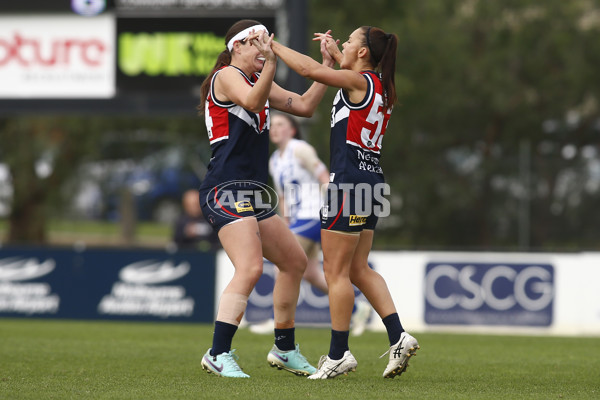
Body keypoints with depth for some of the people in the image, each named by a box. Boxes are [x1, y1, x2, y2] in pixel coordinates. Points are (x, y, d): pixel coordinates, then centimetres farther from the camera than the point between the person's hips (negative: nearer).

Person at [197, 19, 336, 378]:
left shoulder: (259, 82, 20)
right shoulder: (227, 75, -6)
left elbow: (305, 105, 17)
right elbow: (252, 102, -26)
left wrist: (327, 64, 11)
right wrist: (270, 64, -38)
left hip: (252, 195, 10)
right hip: (226, 190, -10)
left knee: (295, 261, 16)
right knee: (250, 269, -24)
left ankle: (284, 349, 26)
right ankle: (219, 355, -26)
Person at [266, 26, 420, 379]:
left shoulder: (360, 82, -11)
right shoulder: (379, 86, 13)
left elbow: (309, 69, -17)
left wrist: (274, 46, -5)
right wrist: (334, 51, 43)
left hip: (349, 181, -9)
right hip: (370, 178, 9)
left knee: (336, 271, -2)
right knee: (358, 269, 14)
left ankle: (339, 355, 1)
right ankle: (398, 337, 4)